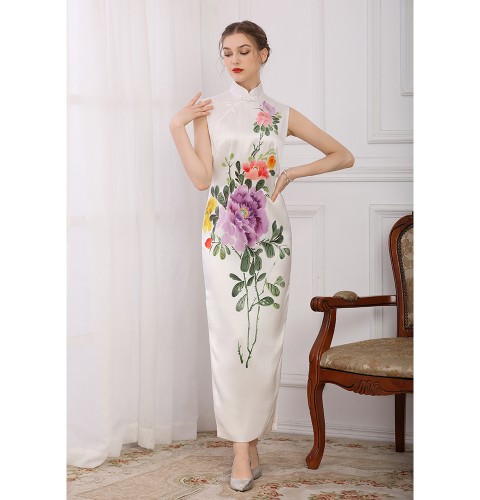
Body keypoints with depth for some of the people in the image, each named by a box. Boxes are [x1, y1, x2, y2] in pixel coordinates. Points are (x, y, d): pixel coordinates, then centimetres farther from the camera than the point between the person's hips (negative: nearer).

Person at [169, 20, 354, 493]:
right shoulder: (208, 109, 5)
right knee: (229, 338, -5)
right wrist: (176, 127, -12)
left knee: (264, 336, 1)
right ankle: (242, 446, 2)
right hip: (223, 232, -1)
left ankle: (251, 436, 14)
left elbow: (343, 156, 10)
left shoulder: (282, 114, 8)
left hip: (268, 233, 1)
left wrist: (291, 173, 1)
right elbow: (201, 177, -6)